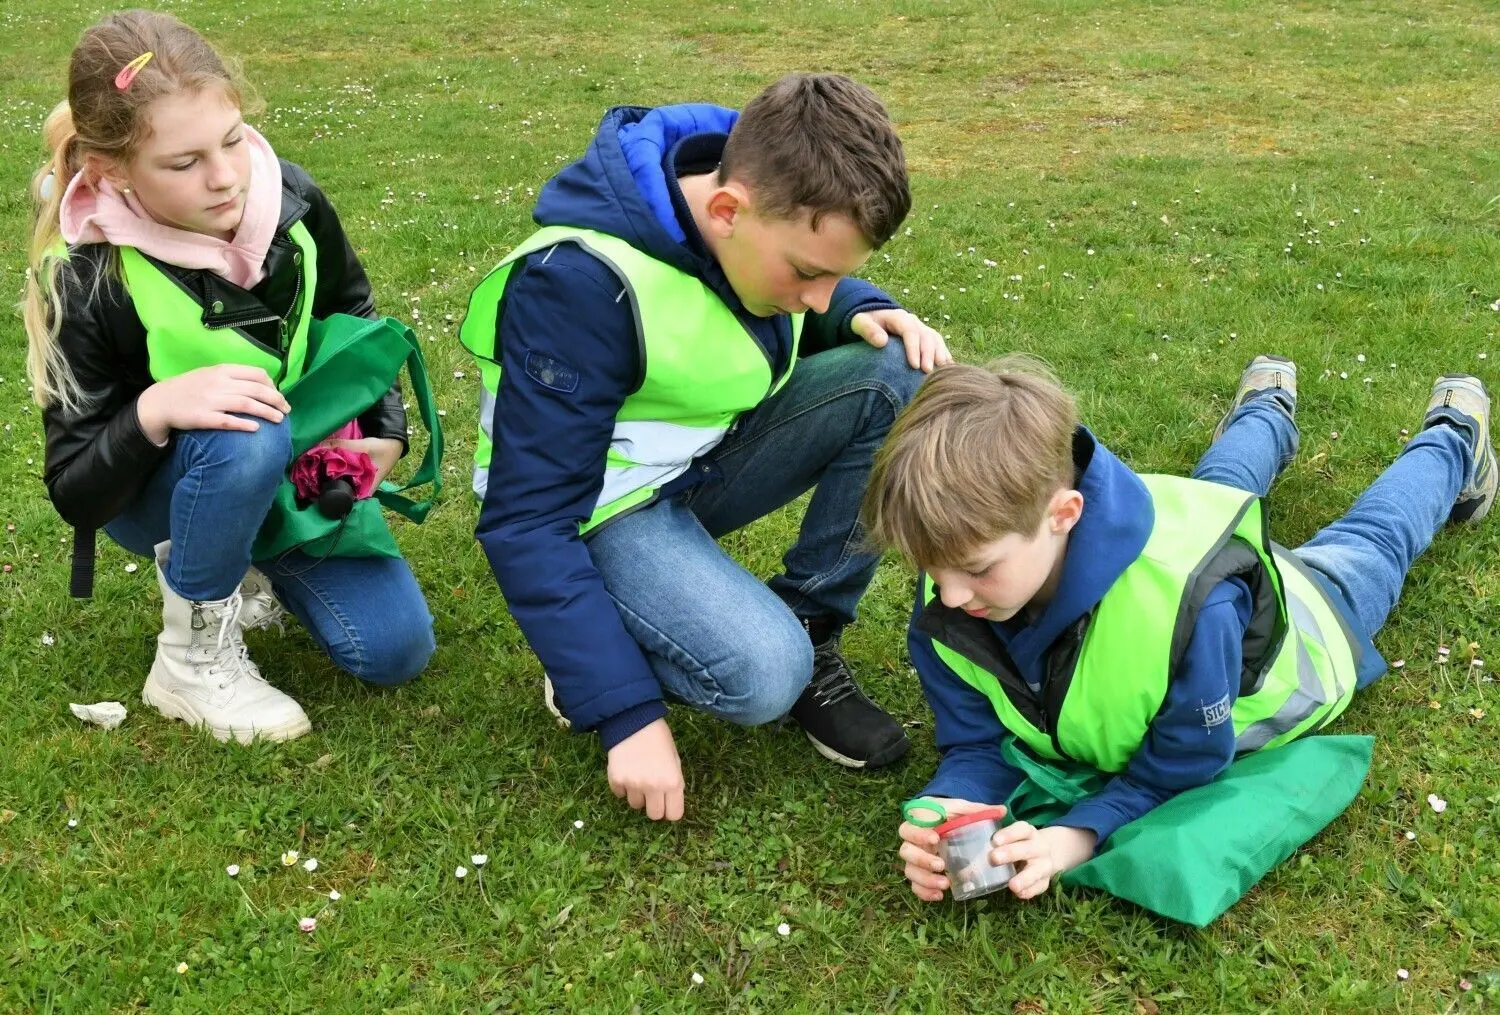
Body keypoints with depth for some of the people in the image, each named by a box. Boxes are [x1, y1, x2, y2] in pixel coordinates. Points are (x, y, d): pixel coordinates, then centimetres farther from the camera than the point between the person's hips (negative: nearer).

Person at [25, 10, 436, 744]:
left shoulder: (288, 199, -19)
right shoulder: (90, 282, -29)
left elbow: (352, 314, 5)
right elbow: (75, 495, -24)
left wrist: (384, 427, -9)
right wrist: (153, 412, -43)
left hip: (292, 471, 4)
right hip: (153, 492, -4)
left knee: (396, 648, -9)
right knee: (247, 437, -39)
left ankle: (243, 563, 17)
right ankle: (191, 657, -16)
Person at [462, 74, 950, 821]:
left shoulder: (772, 210, -12)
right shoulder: (583, 286, -32)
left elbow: (817, 303, 13)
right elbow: (528, 520, -28)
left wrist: (863, 312, -13)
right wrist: (627, 712, -29)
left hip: (710, 453, 7)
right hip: (606, 503, -7)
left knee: (899, 375, -16)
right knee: (764, 675, -30)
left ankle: (806, 626, -6)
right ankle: (594, 657, 0)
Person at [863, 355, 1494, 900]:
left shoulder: (1190, 603, -53)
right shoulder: (947, 608, -38)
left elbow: (1180, 770, -38)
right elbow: (977, 744, -27)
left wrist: (1080, 834, -56)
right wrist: (943, 813, -51)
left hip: (1291, 623, -3)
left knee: (1371, 541, 30)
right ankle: (1267, 412, 66)